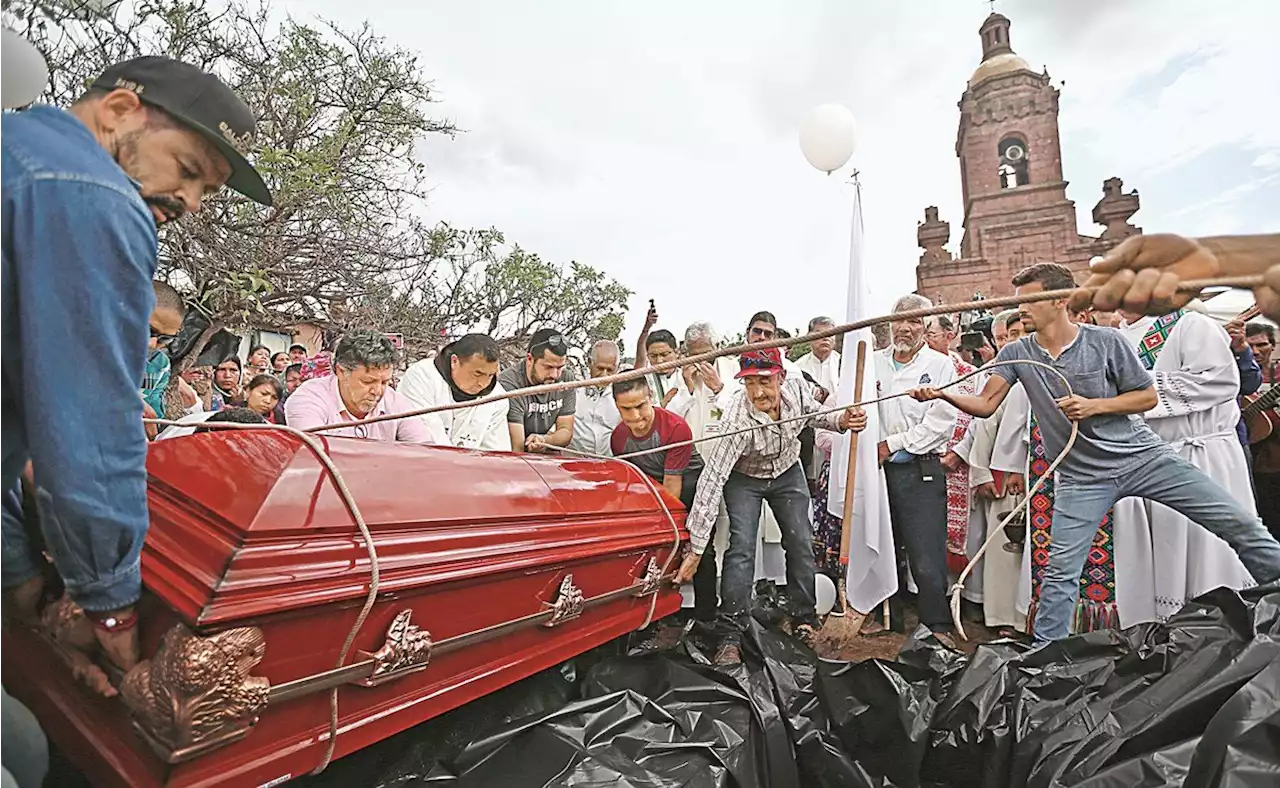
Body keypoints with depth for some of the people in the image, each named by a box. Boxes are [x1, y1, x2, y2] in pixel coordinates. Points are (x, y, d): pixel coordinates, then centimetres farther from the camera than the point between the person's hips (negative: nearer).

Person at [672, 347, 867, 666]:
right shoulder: (737, 419, -38)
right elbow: (712, 480, -37)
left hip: (788, 473, 5)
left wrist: (841, 420, -21)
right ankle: (731, 636, -4)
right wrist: (695, 549, -37)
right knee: (741, 548, -15)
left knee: (801, 544, 4)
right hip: (743, 479, -4)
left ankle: (804, 622, 23)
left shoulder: (797, 388, -24)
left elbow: (815, 414, 3)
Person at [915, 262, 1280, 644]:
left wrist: (1095, 405, -17)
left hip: (1141, 455, 0)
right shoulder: (1017, 353, -3)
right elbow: (985, 405, -7)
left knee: (1238, 523, 1)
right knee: (1060, 570, -2)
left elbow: (1148, 397, -1)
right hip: (1081, 476, 0)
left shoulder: (1106, 341, -7)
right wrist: (943, 394, -23)